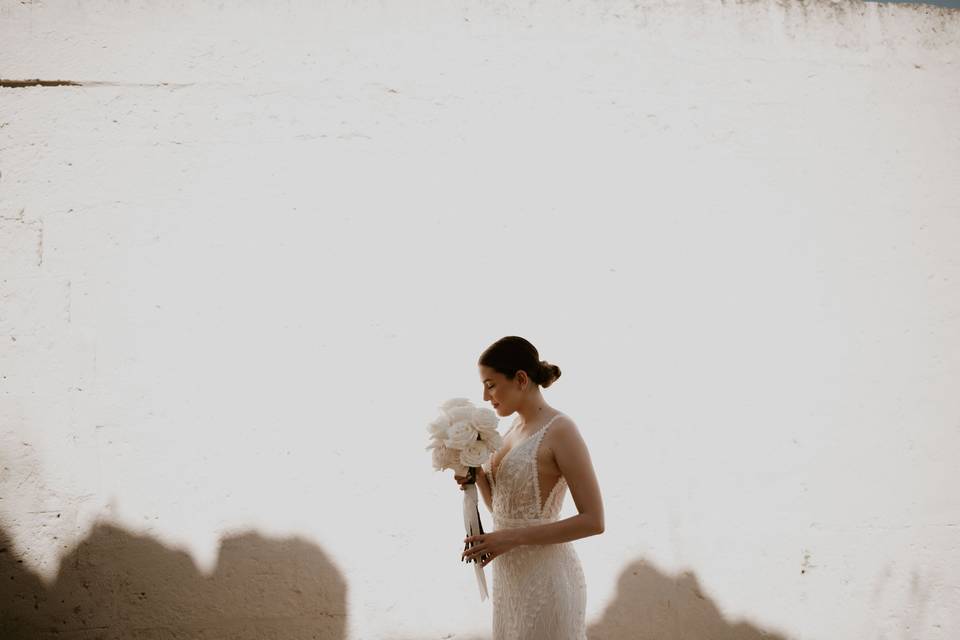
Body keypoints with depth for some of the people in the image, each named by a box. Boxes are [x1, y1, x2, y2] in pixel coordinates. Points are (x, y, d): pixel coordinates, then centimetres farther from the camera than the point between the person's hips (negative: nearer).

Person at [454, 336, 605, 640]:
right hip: (509, 574, 8)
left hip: (545, 576, -8)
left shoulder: (559, 430, -16)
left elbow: (593, 521, -19)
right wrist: (477, 475, -3)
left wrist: (511, 538, -21)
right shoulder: (515, 427, 9)